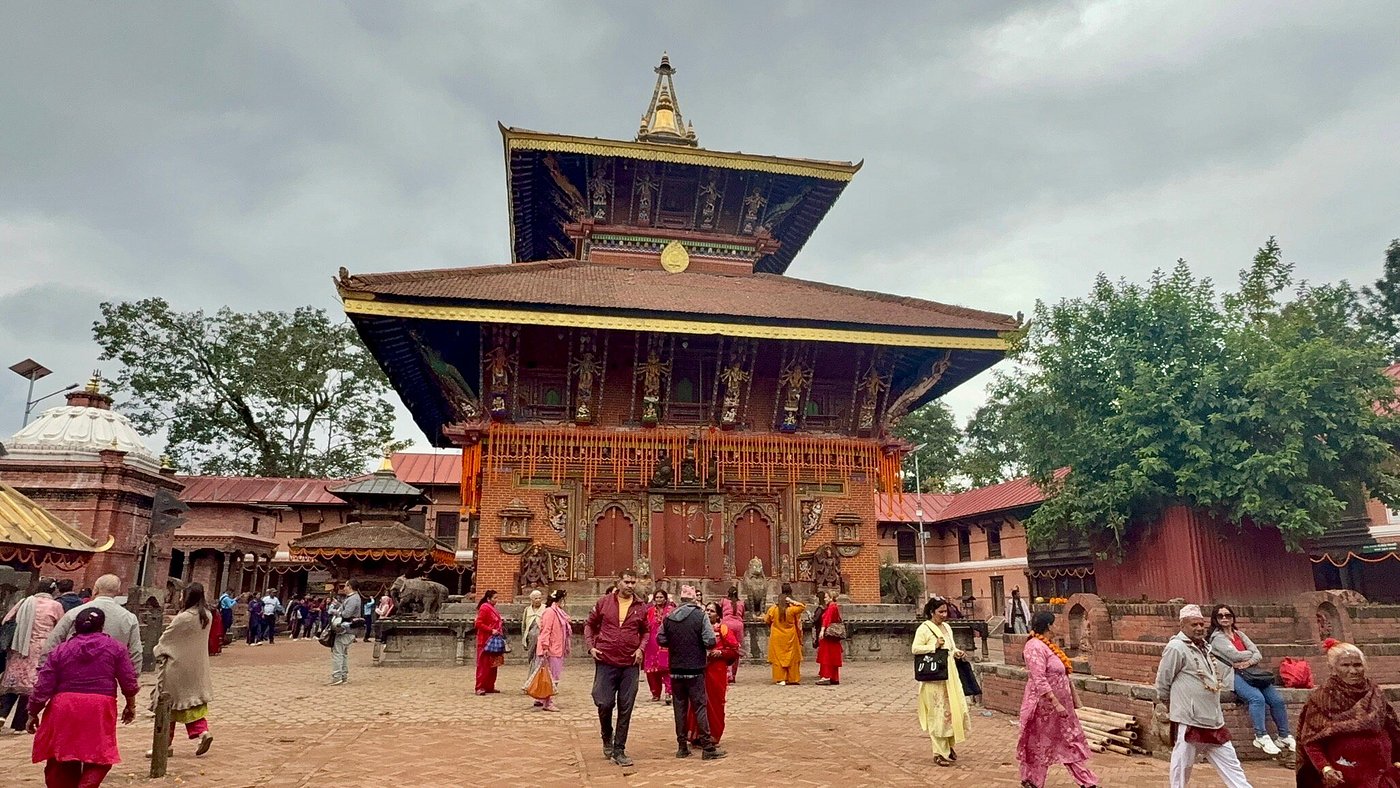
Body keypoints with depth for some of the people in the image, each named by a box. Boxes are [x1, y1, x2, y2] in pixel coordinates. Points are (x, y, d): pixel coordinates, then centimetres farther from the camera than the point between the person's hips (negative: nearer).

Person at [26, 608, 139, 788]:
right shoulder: (115, 647, 4)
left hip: (64, 708, 2)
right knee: (100, 757, 6)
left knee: (61, 761, 19)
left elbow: (43, 686, 4)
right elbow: (129, 681, 4)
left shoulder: (60, 649, 6)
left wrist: (33, 713, 18)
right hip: (100, 708, -2)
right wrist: (130, 705, 19)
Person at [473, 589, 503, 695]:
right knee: (484, 664, -7)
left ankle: (490, 687, 17)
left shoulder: (492, 608, 17)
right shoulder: (484, 608, -11)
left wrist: (500, 624, 9)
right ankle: (480, 687, -4)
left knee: (493, 664, 11)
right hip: (486, 640, -9)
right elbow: (479, 623, -18)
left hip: (493, 640, 9)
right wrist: (491, 630, -22)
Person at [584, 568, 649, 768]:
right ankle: (607, 737, 27)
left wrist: (641, 648, 0)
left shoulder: (640, 608, 4)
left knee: (625, 709, 5)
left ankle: (619, 750, 16)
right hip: (606, 662, -1)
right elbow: (589, 624, 10)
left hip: (630, 664, 2)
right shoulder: (604, 602, 0)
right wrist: (591, 646, -2)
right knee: (604, 703, -4)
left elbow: (645, 631, 17)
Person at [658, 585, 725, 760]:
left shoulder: (668, 618, 1)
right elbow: (710, 642, -15)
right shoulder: (701, 616, -11)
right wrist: (708, 648, 6)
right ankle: (707, 748, 2)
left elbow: (661, 640, 5)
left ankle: (682, 747, 15)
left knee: (679, 707, 11)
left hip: (676, 669, 3)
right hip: (695, 669, -3)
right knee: (700, 706, 2)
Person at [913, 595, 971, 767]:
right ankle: (940, 753, 8)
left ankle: (949, 745, 28)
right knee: (938, 713, -2)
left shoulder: (947, 627, 13)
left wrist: (956, 652, 3)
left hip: (950, 674, 7)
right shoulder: (924, 628, -10)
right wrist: (934, 646, -23)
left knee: (956, 709, 7)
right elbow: (915, 648, -17)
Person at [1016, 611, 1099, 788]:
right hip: (1045, 706, -9)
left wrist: (1073, 697, 19)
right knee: (1040, 744, 5)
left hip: (1060, 704, 9)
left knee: (1071, 741, 12)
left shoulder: (1047, 645, 9)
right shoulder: (1035, 647, -22)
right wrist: (1056, 704, -28)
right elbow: (1039, 681, -27)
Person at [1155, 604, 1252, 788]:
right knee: (1182, 765, 3)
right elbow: (1162, 682, -11)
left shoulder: (1204, 647, 12)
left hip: (1214, 720, 8)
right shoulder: (1176, 647, -16)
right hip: (1189, 719, -8)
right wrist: (1168, 707, 2)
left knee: (1229, 762, 12)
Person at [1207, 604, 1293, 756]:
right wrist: (1252, 654, 8)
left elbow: (1258, 655, 12)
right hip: (1233, 675, -6)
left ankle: (1284, 736, 0)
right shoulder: (1217, 637, 1)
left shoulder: (1239, 634, 22)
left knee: (1277, 699, -12)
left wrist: (1249, 662, -9)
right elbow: (1235, 656, -10)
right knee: (1257, 698, -30)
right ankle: (1261, 737, -24)